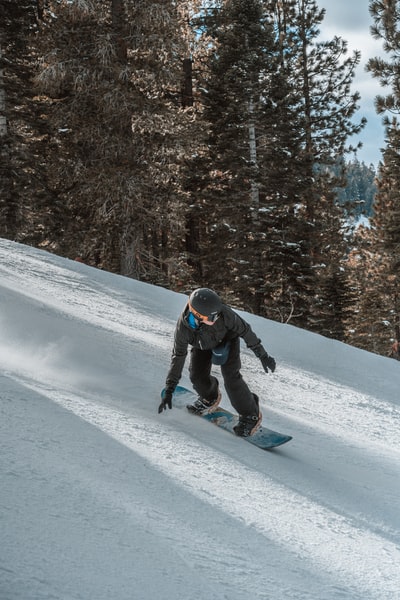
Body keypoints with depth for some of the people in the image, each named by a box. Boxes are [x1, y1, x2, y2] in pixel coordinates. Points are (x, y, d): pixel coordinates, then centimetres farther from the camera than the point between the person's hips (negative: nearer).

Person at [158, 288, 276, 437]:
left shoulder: (223, 312, -40)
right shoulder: (183, 326, -35)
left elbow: (244, 330, -24)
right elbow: (178, 356, -24)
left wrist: (263, 355, -17)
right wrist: (169, 390, -23)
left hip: (227, 339, -2)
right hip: (203, 345, 2)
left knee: (230, 375, -17)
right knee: (197, 376, -9)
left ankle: (251, 415, -2)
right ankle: (210, 398, 27)